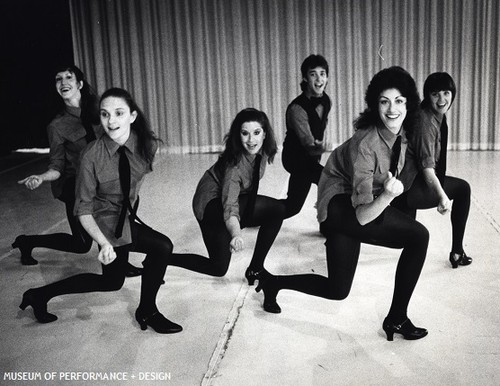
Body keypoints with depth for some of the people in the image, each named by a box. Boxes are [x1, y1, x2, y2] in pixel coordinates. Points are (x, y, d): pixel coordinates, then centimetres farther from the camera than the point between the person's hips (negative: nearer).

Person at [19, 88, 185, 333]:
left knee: (112, 282, 18)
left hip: (128, 216, 6)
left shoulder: (147, 144, -17)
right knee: (161, 247, -19)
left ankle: (40, 295, 33)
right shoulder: (92, 156, -28)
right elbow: (83, 210, -23)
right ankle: (147, 312, 2)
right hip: (107, 223, -6)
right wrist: (104, 243, -36)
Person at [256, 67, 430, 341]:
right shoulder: (365, 144, -29)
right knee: (418, 236, -24)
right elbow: (362, 215, -32)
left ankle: (273, 283, 26)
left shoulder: (402, 133, -6)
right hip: (339, 205, -9)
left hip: (357, 205, 9)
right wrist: (387, 195, -48)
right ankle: (397, 318, -10)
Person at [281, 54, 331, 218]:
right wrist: (320, 148, -55)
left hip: (311, 158, 8)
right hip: (296, 158, -8)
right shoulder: (296, 108, -27)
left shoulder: (326, 101, -3)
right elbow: (309, 147, -35)